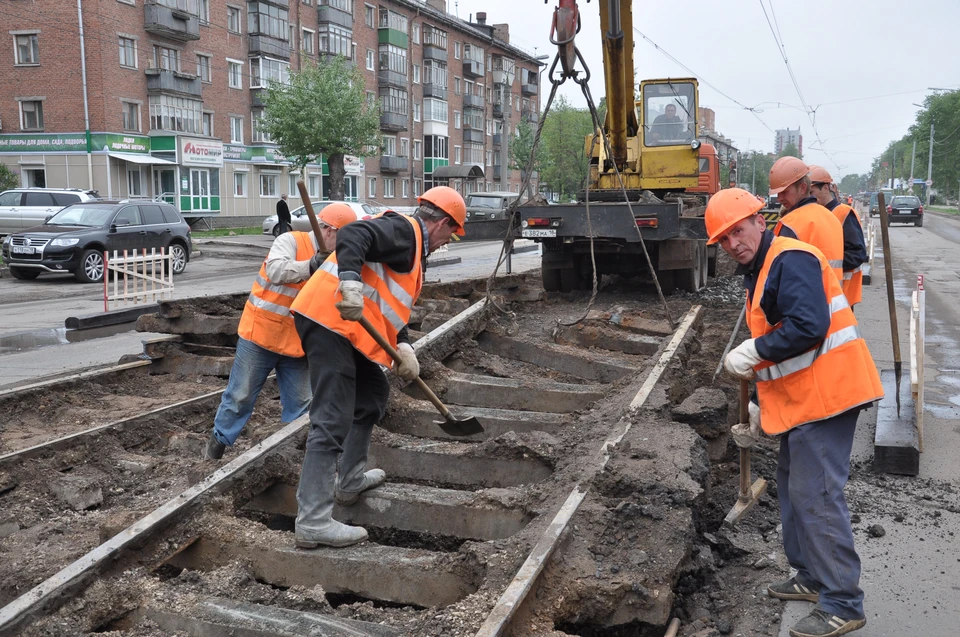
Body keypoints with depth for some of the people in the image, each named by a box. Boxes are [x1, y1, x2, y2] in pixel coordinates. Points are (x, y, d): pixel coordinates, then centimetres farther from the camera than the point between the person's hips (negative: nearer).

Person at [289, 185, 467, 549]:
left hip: (348, 328, 11)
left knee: (373, 395, 23)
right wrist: (351, 283, -37)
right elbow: (351, 237, -23)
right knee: (332, 421, -13)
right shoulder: (403, 229, -5)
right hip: (330, 320, -11)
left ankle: (350, 480, 33)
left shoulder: (413, 246, 26)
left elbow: (392, 307, 22)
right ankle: (312, 522, -12)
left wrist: (403, 347, 8)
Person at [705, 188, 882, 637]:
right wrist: (761, 405, 26)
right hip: (801, 399, 11)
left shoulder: (790, 260, -15)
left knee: (814, 495, -9)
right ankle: (812, 577, 33)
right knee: (792, 487, 19)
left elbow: (807, 327, -28)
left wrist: (752, 352, -17)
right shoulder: (759, 271, 18)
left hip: (824, 394, -11)